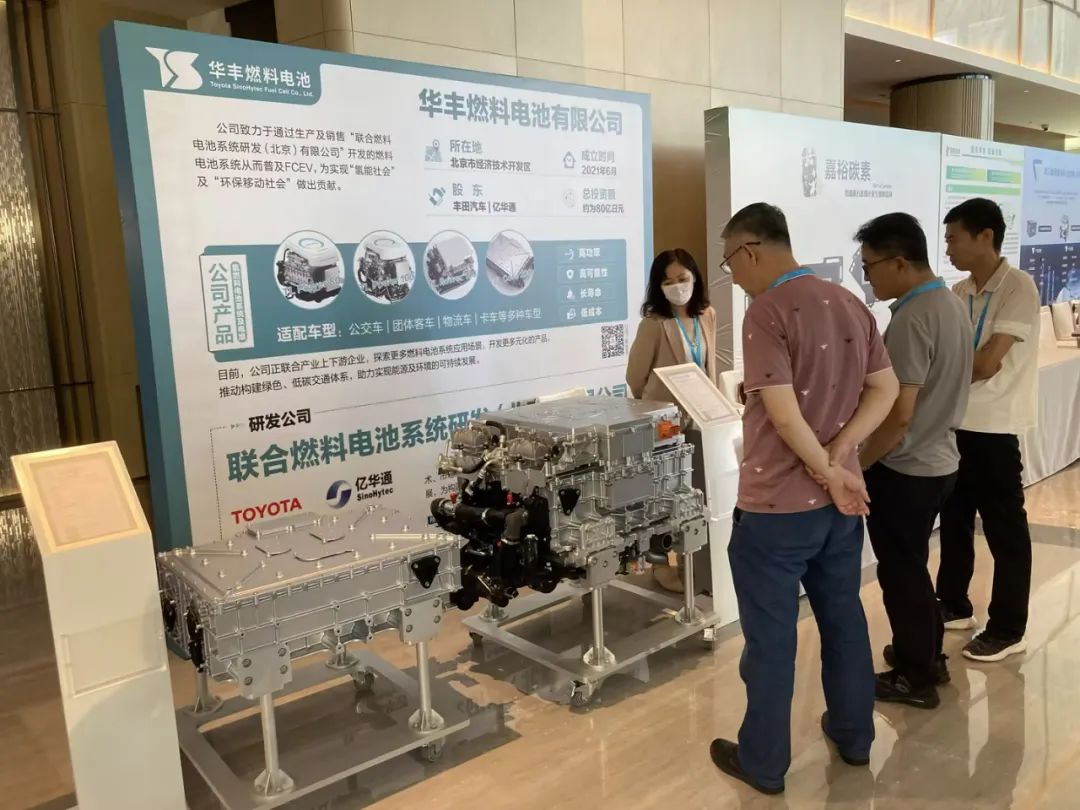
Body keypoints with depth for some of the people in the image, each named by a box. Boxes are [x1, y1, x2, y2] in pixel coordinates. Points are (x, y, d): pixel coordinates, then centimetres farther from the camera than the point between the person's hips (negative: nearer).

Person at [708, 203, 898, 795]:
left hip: (777, 506, -7)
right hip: (839, 500, 8)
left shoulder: (767, 312, -19)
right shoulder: (850, 303, 5)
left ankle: (763, 762, 23)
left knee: (770, 637, 7)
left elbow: (785, 415, -25)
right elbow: (885, 390, 5)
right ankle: (854, 734, 38)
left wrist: (829, 473, -12)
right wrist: (836, 459, -6)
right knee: (844, 618, 21)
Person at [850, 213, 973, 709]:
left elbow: (898, 414, -25)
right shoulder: (950, 303, 7)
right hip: (938, 460, 9)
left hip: (904, 469, -9)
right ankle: (926, 656, 37)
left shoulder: (912, 318, -23)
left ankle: (914, 678, 21)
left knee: (900, 573, 6)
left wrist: (854, 466, -15)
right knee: (912, 566, 22)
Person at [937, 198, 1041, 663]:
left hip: (994, 427, -7)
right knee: (954, 519, 17)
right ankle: (954, 605, 33)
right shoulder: (959, 293, 8)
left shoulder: (1018, 287, -13)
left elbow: (985, 364, -20)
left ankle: (1008, 629, 17)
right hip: (955, 423, 7)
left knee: (1004, 529, 5)